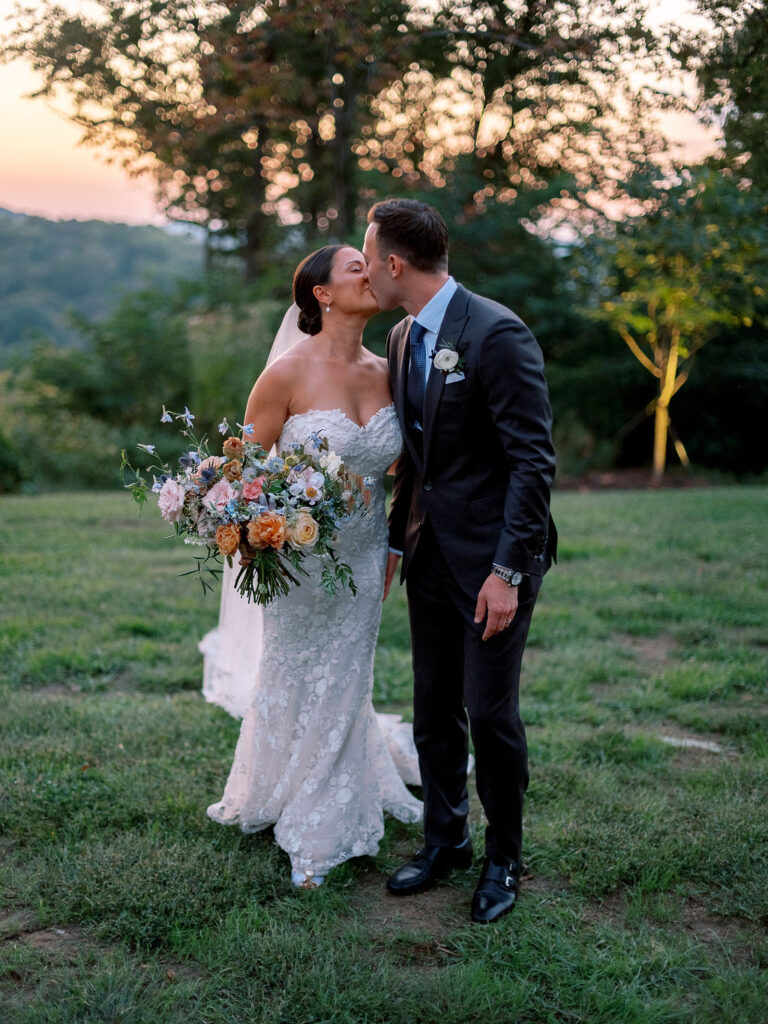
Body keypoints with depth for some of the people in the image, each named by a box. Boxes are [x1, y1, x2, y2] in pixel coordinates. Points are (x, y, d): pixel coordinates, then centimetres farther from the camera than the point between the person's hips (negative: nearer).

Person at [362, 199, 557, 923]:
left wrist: (507, 571, -21)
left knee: (489, 712, 1)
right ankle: (445, 839, 32)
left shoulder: (497, 334, -17)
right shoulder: (402, 339, 8)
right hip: (430, 556, 7)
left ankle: (503, 859, 22)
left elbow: (533, 461, -19)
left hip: (491, 557, -7)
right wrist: (396, 541, 13)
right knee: (432, 709, 14)